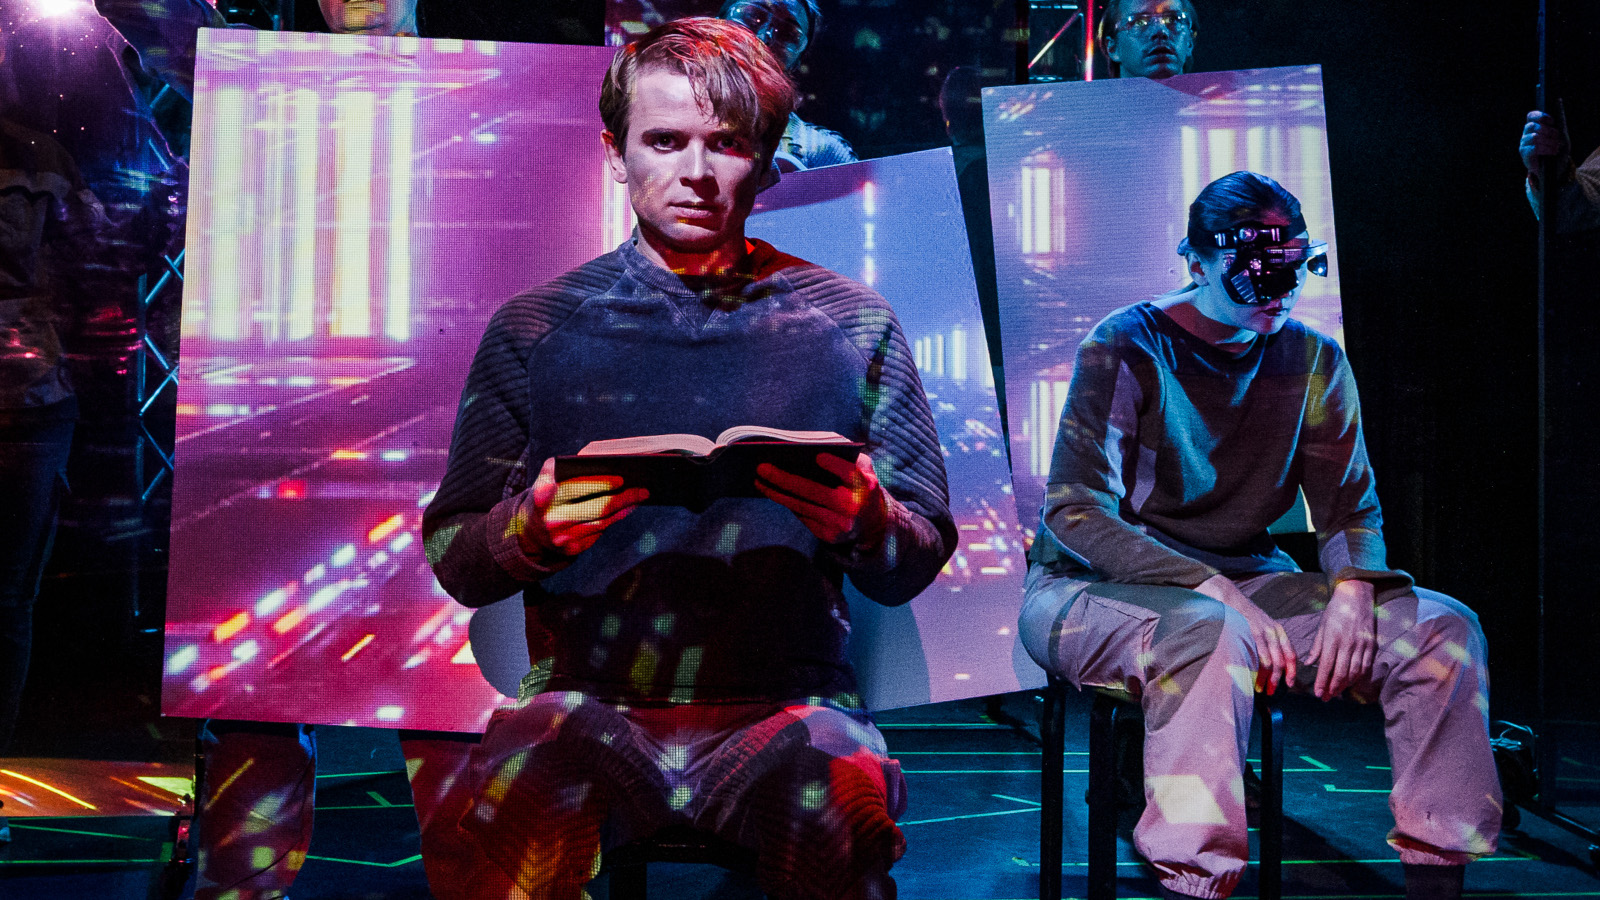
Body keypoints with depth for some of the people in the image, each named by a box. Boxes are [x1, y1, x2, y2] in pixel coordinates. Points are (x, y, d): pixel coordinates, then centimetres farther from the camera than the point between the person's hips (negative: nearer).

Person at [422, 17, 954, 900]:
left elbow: (921, 560, 10)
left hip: (785, 700, 0)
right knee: (525, 790, -32)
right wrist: (532, 528, -13)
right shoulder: (535, 328, 8)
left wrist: (869, 524, -14)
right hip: (589, 698, 0)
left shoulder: (852, 326, 9)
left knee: (841, 803, -32)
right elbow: (452, 556, 10)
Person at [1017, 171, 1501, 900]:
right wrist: (1215, 590, -27)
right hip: (1092, 590, -5)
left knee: (1442, 629, -13)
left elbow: (1349, 507, 7)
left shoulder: (1313, 362, 6)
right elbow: (1074, 511, -17)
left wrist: (1353, 591, -17)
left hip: (1242, 582, 6)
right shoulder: (1125, 349, -11)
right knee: (1210, 633, -39)